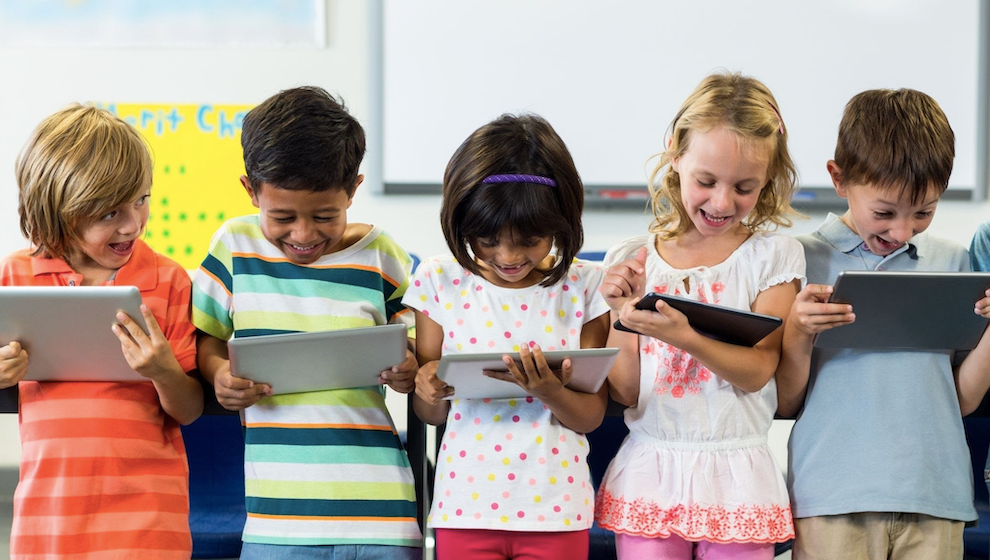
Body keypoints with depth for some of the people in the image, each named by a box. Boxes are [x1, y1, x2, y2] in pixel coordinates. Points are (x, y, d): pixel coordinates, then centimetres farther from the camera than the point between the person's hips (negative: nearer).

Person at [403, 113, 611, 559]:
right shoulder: (440, 281, 0)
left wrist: (551, 393, -22)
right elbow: (431, 413, 4)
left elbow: (590, 416, -2)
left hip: (555, 508, -1)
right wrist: (427, 391, -18)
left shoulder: (584, 286, -3)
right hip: (466, 504, 1)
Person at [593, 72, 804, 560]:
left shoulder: (774, 256, 0)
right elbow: (625, 392, 2)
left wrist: (682, 336, -26)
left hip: (737, 478, -1)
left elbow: (757, 371, -10)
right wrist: (620, 313, -13)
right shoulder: (631, 261, 3)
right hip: (649, 472, 1)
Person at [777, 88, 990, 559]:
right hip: (833, 499, -2)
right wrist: (798, 333, -14)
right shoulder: (803, 260, 1)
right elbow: (786, 403, 3)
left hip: (934, 498, 3)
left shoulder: (952, 264, 10)